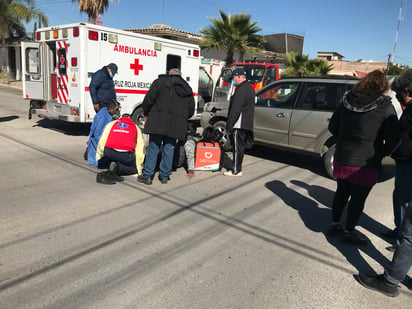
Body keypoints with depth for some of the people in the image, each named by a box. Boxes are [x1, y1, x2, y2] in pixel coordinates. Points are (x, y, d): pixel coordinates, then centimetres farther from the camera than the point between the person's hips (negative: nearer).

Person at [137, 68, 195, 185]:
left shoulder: (159, 82, 7)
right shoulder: (187, 89, 18)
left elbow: (148, 100, 0)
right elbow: (191, 110, 17)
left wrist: (147, 114, 16)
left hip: (158, 122, -3)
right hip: (176, 125, 3)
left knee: (153, 148, 1)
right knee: (169, 149, 9)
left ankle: (147, 176, 4)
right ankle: (164, 176, 14)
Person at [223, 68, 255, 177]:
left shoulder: (241, 90, -18)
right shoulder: (250, 88, 16)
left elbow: (235, 110, -21)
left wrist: (229, 127, -18)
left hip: (239, 124, -10)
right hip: (246, 124, 10)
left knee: (237, 147, -3)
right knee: (240, 147, 16)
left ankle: (236, 171, 4)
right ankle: (237, 168, 25)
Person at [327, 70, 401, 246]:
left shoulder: (346, 101, 2)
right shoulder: (385, 106, -13)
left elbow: (333, 127, 8)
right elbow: (394, 138, -12)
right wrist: (383, 153, 5)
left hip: (341, 158, 5)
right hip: (365, 164, -5)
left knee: (341, 192, 20)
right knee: (358, 199, 10)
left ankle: (335, 225, 32)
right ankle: (348, 233, 23)